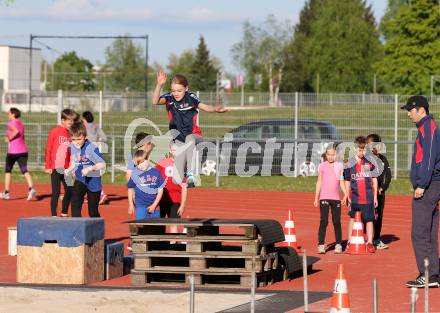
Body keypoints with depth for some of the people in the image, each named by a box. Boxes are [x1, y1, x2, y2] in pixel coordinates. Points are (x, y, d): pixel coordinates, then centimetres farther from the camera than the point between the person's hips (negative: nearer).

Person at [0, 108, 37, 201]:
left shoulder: (11, 123, -6)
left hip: (13, 151, -6)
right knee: (25, 171, -4)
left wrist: (9, 138, -13)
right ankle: (31, 188, -26)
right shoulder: (21, 124, 18)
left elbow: (16, 131, -26)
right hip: (23, 150, 6)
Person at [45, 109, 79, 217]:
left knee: (69, 191, 6)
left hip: (66, 169, 5)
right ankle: (53, 215, 3)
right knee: (56, 193, -3)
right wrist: (48, 166, -6)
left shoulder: (70, 134, 9)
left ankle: (64, 214, 21)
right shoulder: (54, 132, -5)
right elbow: (48, 150, -4)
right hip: (55, 168, -5)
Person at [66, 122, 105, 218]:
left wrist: (90, 168, -33)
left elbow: (102, 164, -19)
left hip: (93, 182, -4)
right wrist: (69, 170, -5)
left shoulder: (92, 148, -20)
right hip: (80, 181, 4)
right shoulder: (72, 147, -3)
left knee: (93, 212, 6)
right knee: (75, 203, -20)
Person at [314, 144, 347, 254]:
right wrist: (316, 198, 4)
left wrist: (345, 194, 2)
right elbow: (319, 182, 7)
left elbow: (341, 182, 13)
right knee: (324, 221, -7)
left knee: (337, 222, 2)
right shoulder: (322, 166, 5)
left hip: (336, 198, 2)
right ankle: (321, 245, -6)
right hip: (324, 197, -2)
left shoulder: (339, 165, 9)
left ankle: (338, 245, 10)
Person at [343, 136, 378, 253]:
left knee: (369, 219, 0)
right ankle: (349, 241, 21)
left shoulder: (370, 162, 2)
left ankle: (369, 243, 6)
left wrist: (375, 196, 5)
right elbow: (347, 182, 7)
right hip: (355, 197, 1)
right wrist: (347, 197, 3)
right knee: (352, 217, 11)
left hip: (368, 197, -1)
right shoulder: (350, 163, 2)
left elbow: (374, 180, 6)